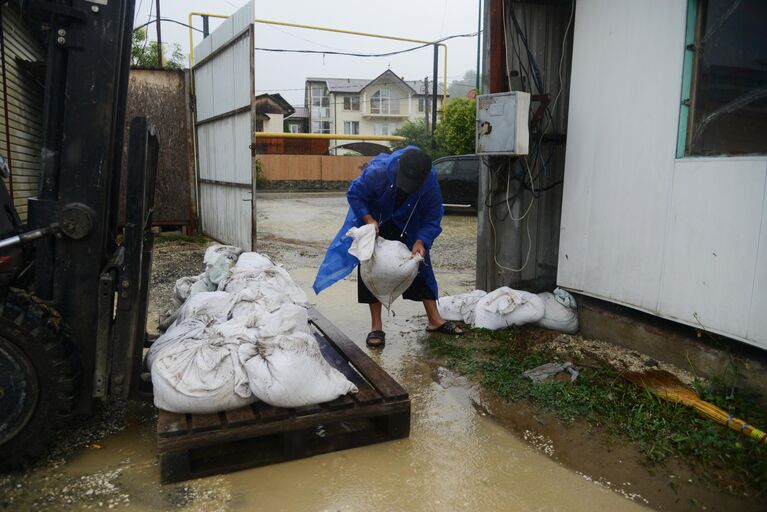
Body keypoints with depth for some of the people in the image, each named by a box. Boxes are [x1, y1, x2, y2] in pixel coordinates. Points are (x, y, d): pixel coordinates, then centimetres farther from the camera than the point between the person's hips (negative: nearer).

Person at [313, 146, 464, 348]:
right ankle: (376, 326, 1)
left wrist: (421, 241, -37)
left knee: (420, 265, 1)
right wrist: (369, 219, -33)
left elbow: (431, 220, -19)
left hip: (406, 226, 2)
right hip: (373, 220, -2)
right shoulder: (378, 171, -38)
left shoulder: (430, 185, -31)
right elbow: (354, 194, -21)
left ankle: (434, 319, 13)